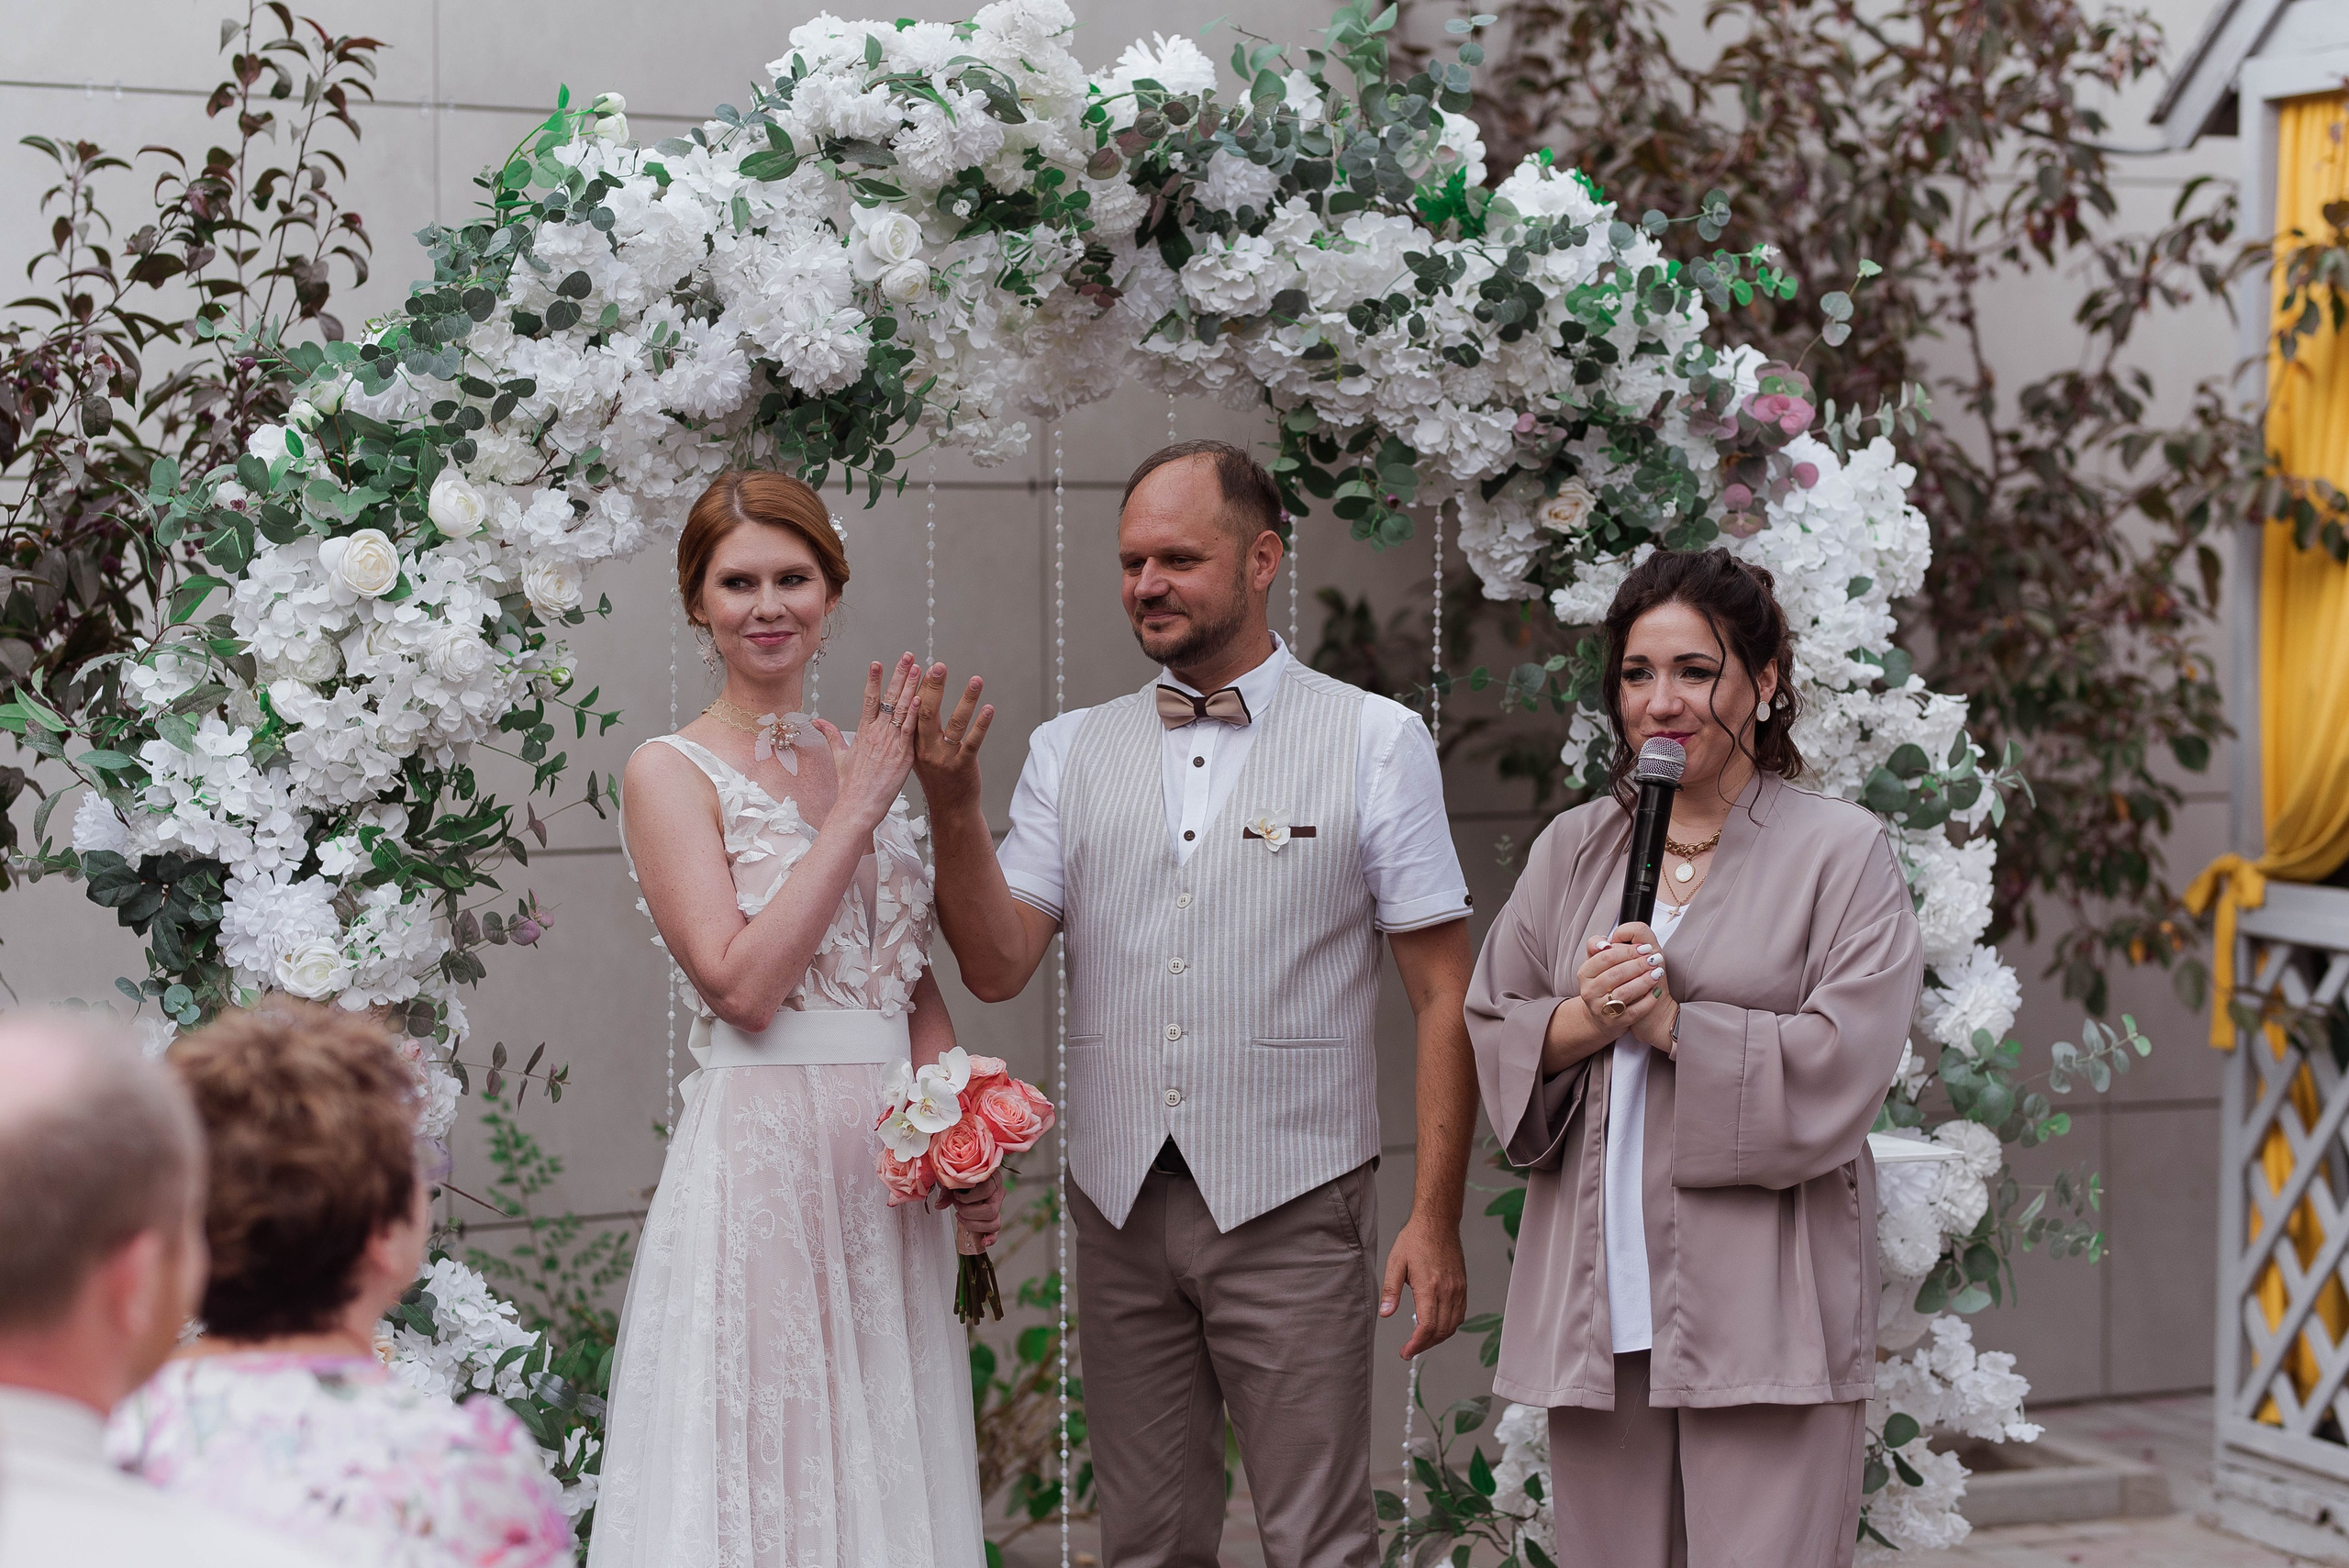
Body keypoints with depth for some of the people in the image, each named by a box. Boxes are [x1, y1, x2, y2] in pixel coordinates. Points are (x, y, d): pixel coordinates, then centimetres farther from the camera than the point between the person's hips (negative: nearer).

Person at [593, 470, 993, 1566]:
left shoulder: (866, 761, 13)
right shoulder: (672, 774, -4)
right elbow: (741, 983, -16)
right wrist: (855, 811, -13)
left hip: (894, 1165, 6)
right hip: (761, 1154, -6)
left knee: (884, 1466, 10)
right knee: (759, 1470, -1)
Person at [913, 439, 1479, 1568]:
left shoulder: (1375, 742, -1)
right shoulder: (1069, 753, 9)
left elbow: (1443, 998, -2)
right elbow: (998, 966, 2)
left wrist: (1435, 1220, -8)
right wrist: (950, 806, -13)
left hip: (1289, 1213, -3)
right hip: (1120, 1210, 4)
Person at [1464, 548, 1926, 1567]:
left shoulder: (1841, 852, 2)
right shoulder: (1572, 851, 16)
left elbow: (1844, 1064, -8)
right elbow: (1488, 1032, 13)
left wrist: (1673, 1025, -11)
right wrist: (1581, 1022, -6)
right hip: (1598, 1310, 4)